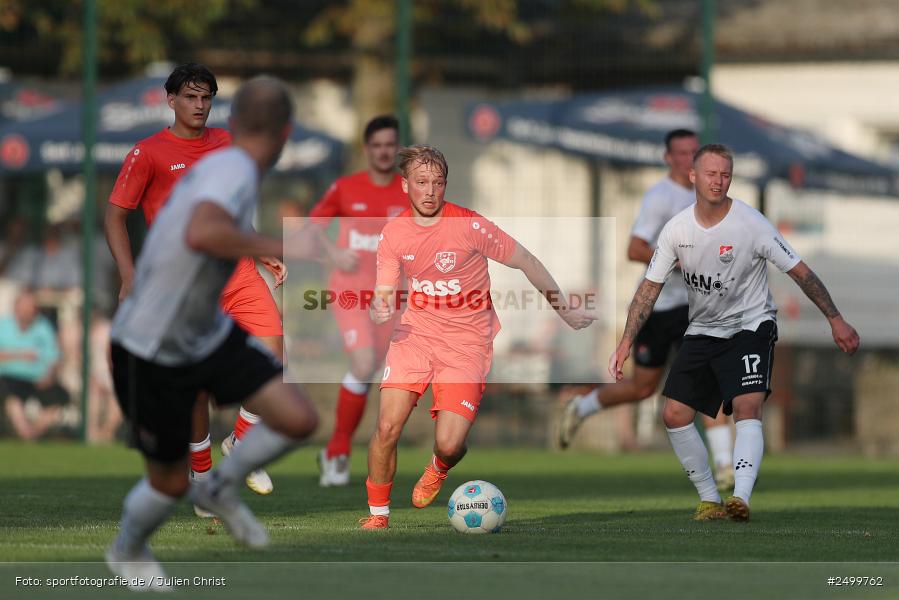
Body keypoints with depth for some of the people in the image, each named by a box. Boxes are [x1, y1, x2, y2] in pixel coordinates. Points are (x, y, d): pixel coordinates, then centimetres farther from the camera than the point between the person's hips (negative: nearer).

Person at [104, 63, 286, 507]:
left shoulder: (226, 144, 14)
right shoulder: (148, 153, -2)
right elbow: (115, 215, -2)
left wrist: (260, 253, 19)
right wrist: (129, 276, -13)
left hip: (237, 271, 4)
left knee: (272, 352, -13)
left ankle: (240, 443, 9)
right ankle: (202, 478, 14)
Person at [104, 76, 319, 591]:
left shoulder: (222, 166, 1)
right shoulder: (234, 171, -26)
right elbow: (200, 234, -46)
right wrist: (279, 249, -38)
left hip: (209, 334, 8)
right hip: (152, 354, -8)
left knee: (299, 420, -5)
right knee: (171, 481, 10)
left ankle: (221, 489, 21)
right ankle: (127, 551, 42)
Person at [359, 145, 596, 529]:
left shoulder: (469, 226, -15)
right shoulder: (393, 233, -3)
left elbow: (527, 263, -4)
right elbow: (382, 297, 4)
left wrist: (565, 311, 4)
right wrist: (379, 311, -22)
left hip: (466, 341, -3)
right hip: (415, 334, 3)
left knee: (449, 444, -15)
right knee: (387, 428, -14)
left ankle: (439, 469, 25)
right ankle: (378, 514, 7)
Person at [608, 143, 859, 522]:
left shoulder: (751, 224, -16)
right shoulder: (677, 229, -5)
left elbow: (800, 271, -10)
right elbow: (650, 287, 2)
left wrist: (835, 320, -13)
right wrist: (626, 343, -3)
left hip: (750, 327, -5)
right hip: (702, 331, 5)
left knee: (747, 407, -25)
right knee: (674, 415, -4)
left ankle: (740, 499, -38)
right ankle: (709, 500, 9)